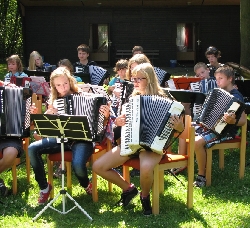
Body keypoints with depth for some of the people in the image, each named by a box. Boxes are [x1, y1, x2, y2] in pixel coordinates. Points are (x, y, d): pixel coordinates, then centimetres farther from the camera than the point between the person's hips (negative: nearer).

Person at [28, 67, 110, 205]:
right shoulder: (53, 102, 9)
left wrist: (106, 115, -27)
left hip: (81, 139, -4)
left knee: (78, 164, -34)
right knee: (32, 149, -18)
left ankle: (86, 185, 5)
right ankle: (44, 187, 2)